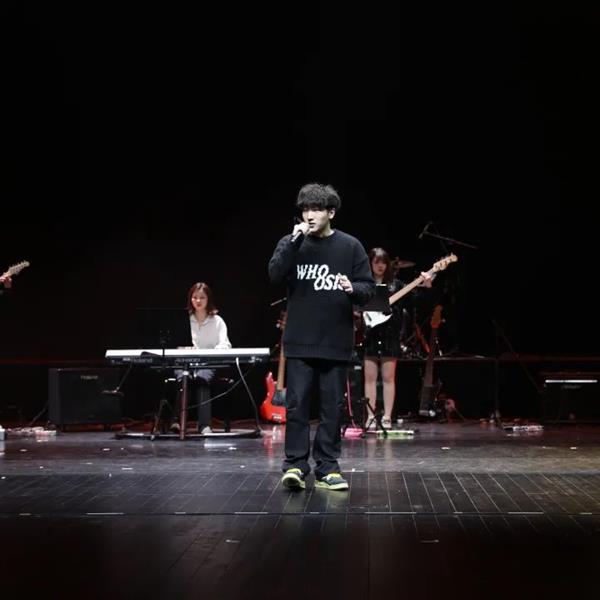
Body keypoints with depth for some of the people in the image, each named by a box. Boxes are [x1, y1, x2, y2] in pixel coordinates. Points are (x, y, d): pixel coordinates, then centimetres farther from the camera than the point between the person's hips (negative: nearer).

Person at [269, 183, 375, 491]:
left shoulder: (350, 246, 4)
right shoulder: (291, 243, 5)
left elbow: (369, 288, 4)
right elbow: (275, 275, -11)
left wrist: (352, 288, -18)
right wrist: (294, 243, -19)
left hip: (336, 344, 1)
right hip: (299, 342, 0)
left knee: (332, 408, 4)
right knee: (297, 405, -3)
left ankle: (327, 469, 12)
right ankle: (295, 466, 3)